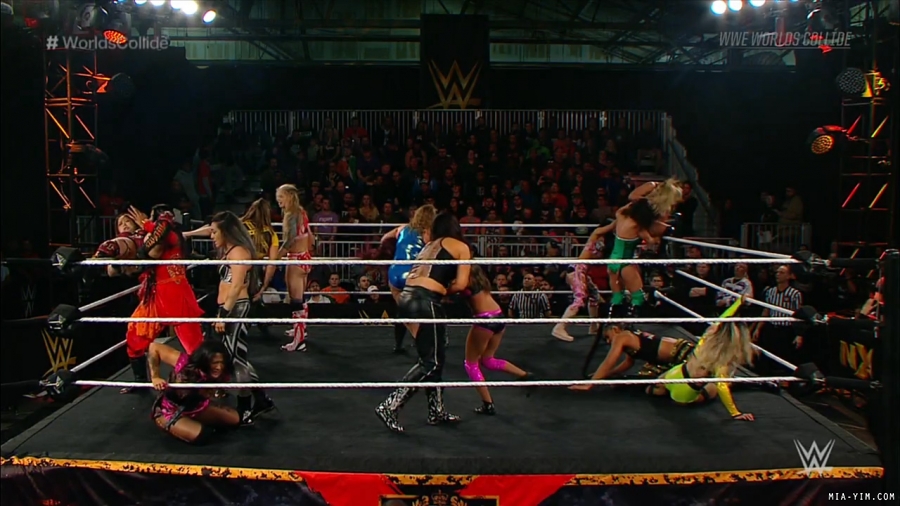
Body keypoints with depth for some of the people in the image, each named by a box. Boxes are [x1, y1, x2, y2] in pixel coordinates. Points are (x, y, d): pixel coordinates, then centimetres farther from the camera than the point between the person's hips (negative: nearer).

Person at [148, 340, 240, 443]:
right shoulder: (184, 364, -35)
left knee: (234, 418, 1)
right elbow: (154, 347, -31)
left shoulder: (220, 375, -20)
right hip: (168, 411, -5)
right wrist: (155, 378, -29)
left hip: (195, 407, 5)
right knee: (199, 434, -31)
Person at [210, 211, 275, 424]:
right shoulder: (229, 251, 18)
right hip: (230, 308, 10)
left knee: (237, 358, -4)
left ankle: (245, 410, 5)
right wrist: (221, 312, 17)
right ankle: (261, 400, 20)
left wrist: (223, 315, -21)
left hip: (235, 308, -10)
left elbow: (236, 287, -19)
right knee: (237, 357, 12)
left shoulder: (238, 251, -12)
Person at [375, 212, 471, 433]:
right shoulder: (461, 247, 10)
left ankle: (437, 411, 25)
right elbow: (460, 284, 5)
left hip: (406, 298, 8)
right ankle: (389, 406, -9)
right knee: (430, 362, -1)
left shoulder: (430, 246, 29)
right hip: (424, 302, -8)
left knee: (432, 357, 17)